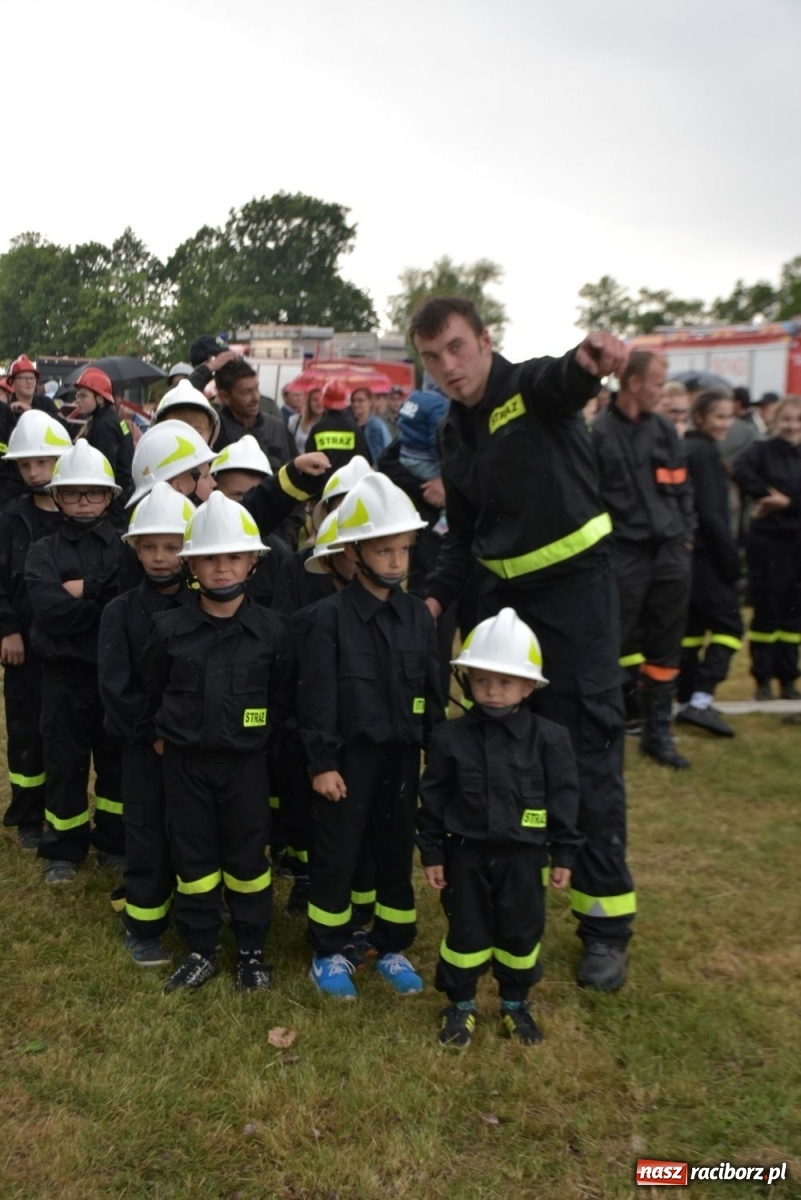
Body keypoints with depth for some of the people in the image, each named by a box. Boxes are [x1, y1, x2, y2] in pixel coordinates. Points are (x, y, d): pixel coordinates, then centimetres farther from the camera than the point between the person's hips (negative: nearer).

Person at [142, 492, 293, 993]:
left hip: (246, 762, -1)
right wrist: (167, 734, 6)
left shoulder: (270, 630, -8)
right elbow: (152, 690, 8)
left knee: (248, 856, 10)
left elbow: (281, 698, 4)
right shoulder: (170, 629, -6)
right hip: (185, 762, 1)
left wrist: (254, 734, 3)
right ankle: (201, 949, 28)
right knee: (193, 855, 11)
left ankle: (252, 951, 27)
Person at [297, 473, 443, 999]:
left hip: (402, 756, 4)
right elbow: (317, 694, -10)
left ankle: (393, 948, 31)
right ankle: (330, 952, 25)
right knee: (337, 855, 8)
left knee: (398, 853, 14)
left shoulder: (417, 614, 3)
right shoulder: (332, 615, -10)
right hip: (347, 757, -4)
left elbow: (433, 689, 8)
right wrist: (322, 762, -12)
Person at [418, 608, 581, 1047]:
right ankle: (460, 1004, 32)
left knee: (522, 932, 14)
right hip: (466, 854, 0)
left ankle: (515, 1003, 37)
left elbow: (563, 798, -2)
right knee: (466, 932, 12)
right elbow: (433, 798, -2)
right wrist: (432, 853, 0)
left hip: (523, 856, 0)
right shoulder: (450, 737, -9)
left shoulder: (548, 739, -10)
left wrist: (563, 855, 0)